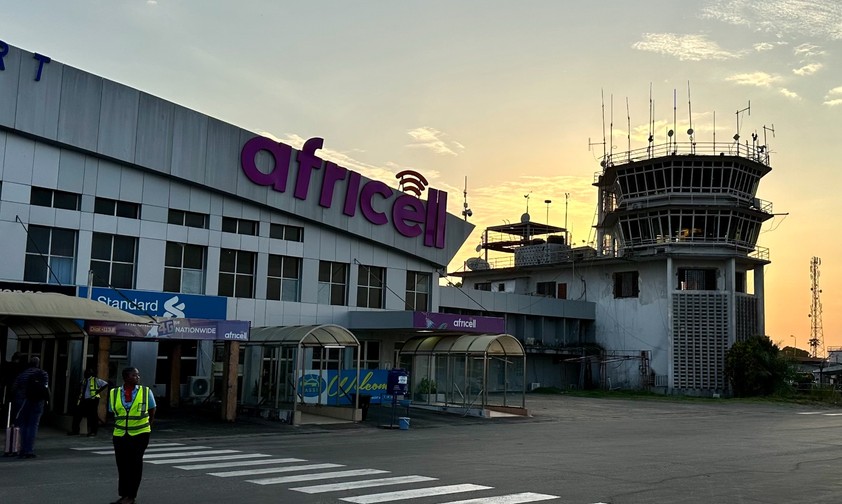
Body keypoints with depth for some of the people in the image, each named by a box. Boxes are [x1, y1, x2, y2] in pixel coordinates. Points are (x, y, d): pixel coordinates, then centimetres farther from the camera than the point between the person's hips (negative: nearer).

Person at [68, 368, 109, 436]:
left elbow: (105, 384, -12)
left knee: (92, 416, -2)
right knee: (77, 414, 5)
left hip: (92, 400, -6)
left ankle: (93, 432, 7)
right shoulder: (83, 380, 13)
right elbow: (80, 389, 30)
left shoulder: (95, 380, -6)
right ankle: (75, 430, 15)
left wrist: (98, 391, -14)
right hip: (84, 400, 6)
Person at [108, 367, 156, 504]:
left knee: (135, 465, 2)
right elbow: (113, 413, 13)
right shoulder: (114, 393, 1)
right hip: (120, 435, 2)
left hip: (139, 435, -2)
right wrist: (119, 426, 10)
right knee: (122, 465, 7)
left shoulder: (146, 392, -2)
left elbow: (152, 413, 8)